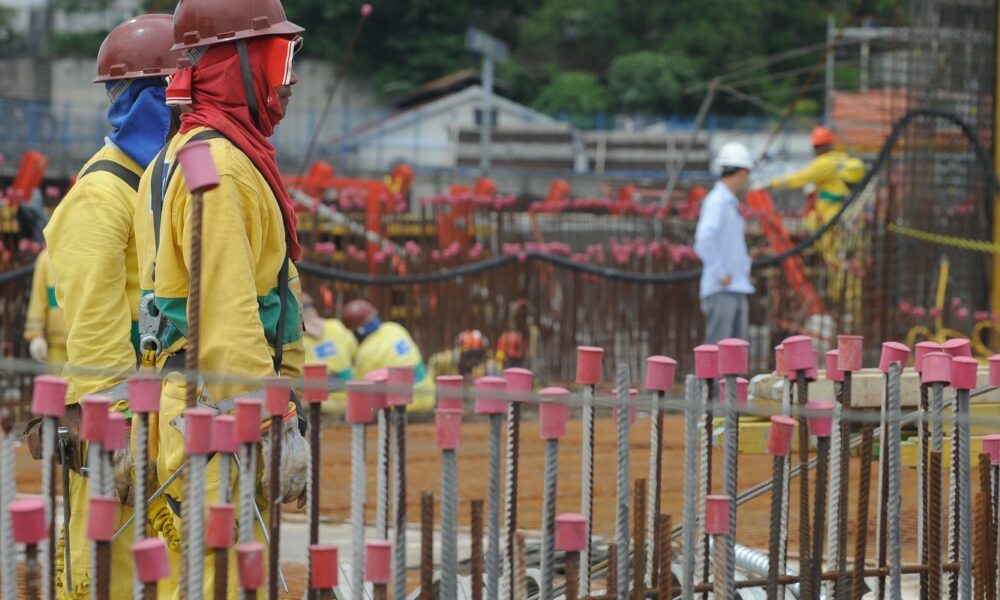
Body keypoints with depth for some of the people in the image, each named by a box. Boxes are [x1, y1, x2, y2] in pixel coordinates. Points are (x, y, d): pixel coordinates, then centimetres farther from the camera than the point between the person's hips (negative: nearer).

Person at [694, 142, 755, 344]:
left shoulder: (731, 203, 18)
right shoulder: (716, 201, -11)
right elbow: (704, 240, -24)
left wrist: (745, 268, 18)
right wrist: (721, 274, -20)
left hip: (737, 289, 9)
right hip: (720, 290, -9)